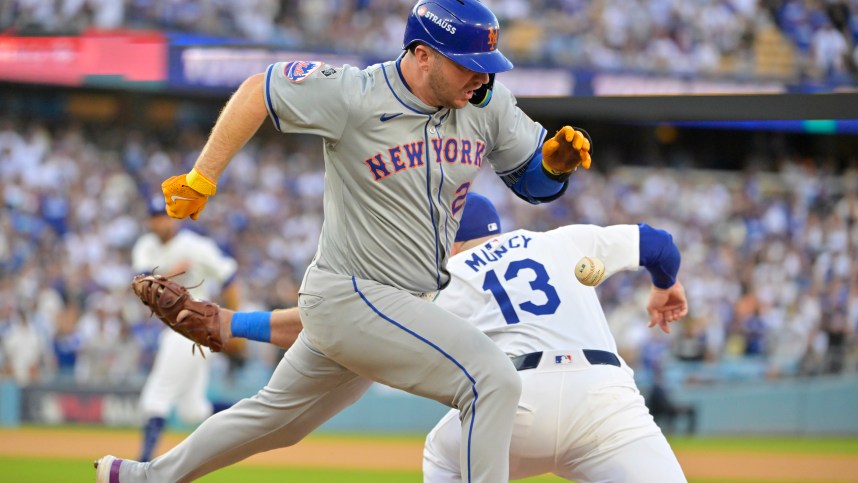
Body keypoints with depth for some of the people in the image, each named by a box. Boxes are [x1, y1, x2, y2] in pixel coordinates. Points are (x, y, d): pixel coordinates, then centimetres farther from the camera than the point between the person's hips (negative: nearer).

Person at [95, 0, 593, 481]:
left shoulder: (488, 101, -3)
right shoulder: (354, 95, -19)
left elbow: (534, 177, 5)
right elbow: (259, 89, -7)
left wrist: (557, 159, -18)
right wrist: (201, 180, -7)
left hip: (408, 306, 8)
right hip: (351, 298, -8)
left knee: (278, 417, 24)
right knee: (494, 380, -22)